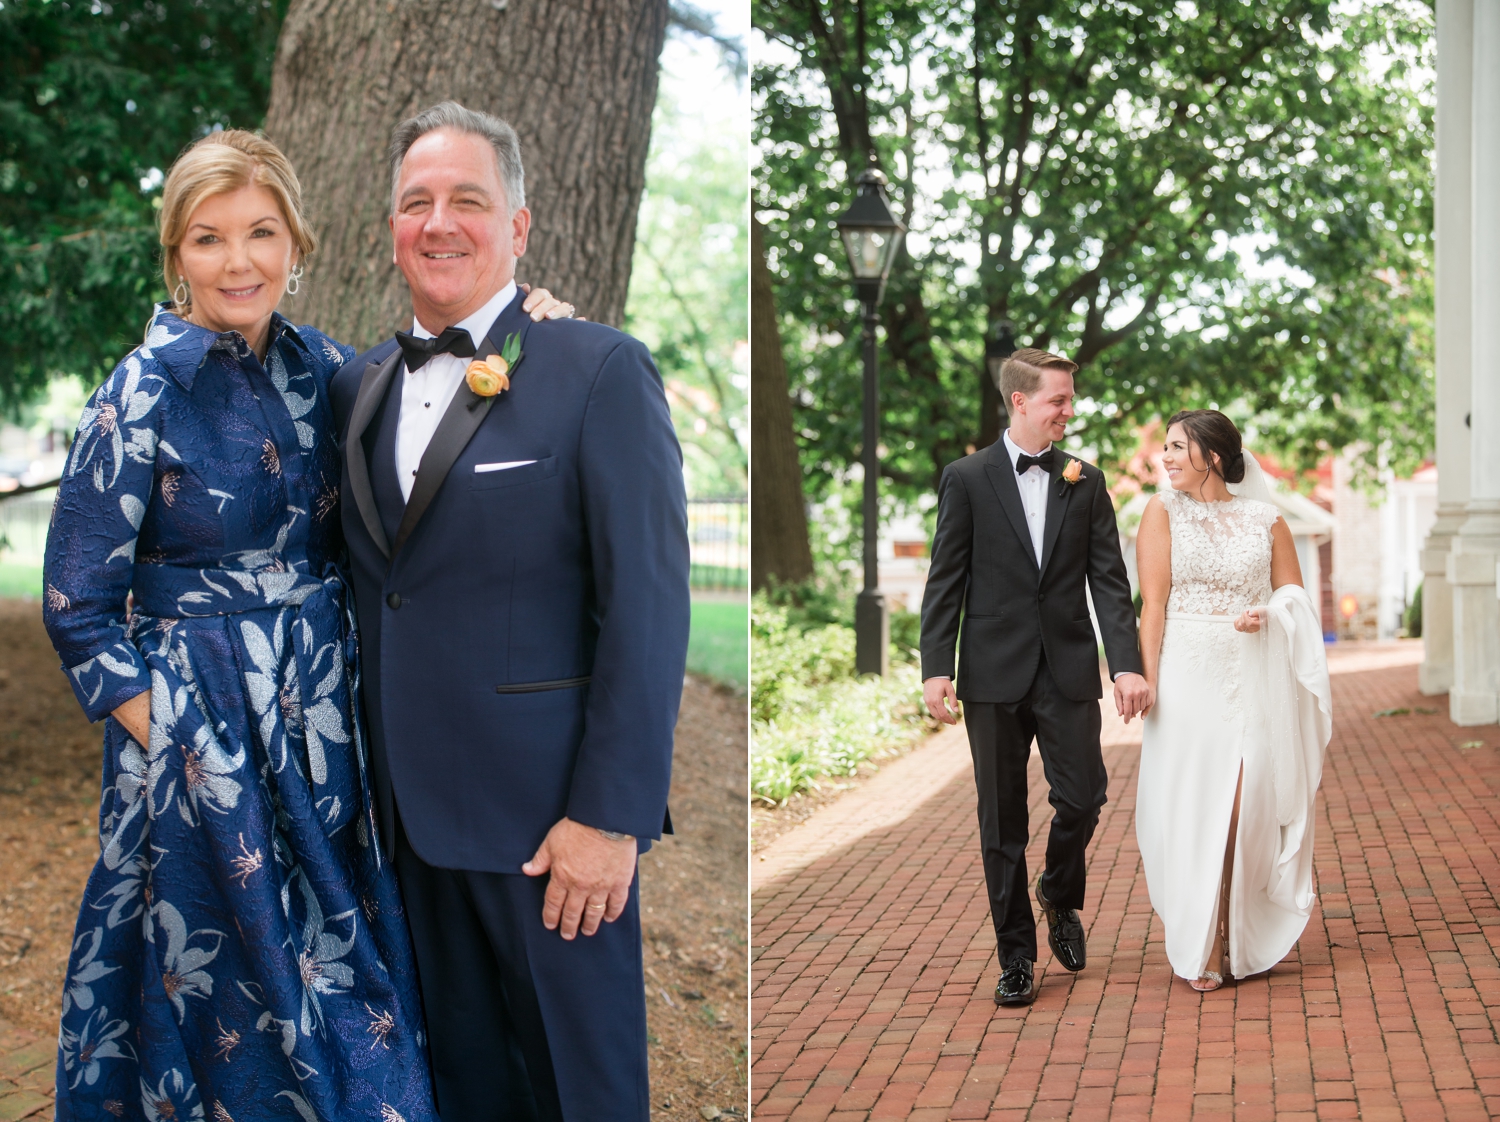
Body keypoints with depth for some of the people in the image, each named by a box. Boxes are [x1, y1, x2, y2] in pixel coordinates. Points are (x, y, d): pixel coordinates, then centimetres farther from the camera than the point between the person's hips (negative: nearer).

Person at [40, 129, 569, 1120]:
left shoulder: (315, 363, 2)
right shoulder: (144, 394, -12)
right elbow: (78, 608, -9)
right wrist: (168, 739, -13)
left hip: (326, 716, 5)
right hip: (204, 731, -5)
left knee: (341, 957, 14)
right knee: (233, 973, 8)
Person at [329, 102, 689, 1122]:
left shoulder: (600, 371, -9)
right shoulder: (360, 386, 10)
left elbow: (649, 608, -14)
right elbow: (373, 584, 13)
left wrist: (609, 816, -17)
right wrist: (377, 785, 8)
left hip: (550, 813, -5)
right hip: (414, 809, 6)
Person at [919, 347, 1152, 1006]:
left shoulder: (1086, 482, 7)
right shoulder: (966, 479, 0)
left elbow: (1109, 579, 3)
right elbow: (945, 582, -1)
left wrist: (1127, 663, -8)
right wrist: (937, 669, -9)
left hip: (1068, 670, 2)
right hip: (994, 674, -1)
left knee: (1082, 796, -3)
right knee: (1002, 819, 5)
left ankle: (1060, 896, 29)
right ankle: (1016, 954, 17)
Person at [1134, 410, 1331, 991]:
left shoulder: (1266, 519, 7)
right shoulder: (1163, 510, 4)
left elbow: (1295, 597, 13)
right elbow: (1153, 602, -2)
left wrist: (1268, 615, -9)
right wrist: (1148, 680, -10)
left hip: (1255, 677, 1)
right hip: (1188, 675, -1)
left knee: (1249, 804, -1)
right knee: (1191, 806, 0)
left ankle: (1242, 939, 14)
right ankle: (1201, 949, 10)